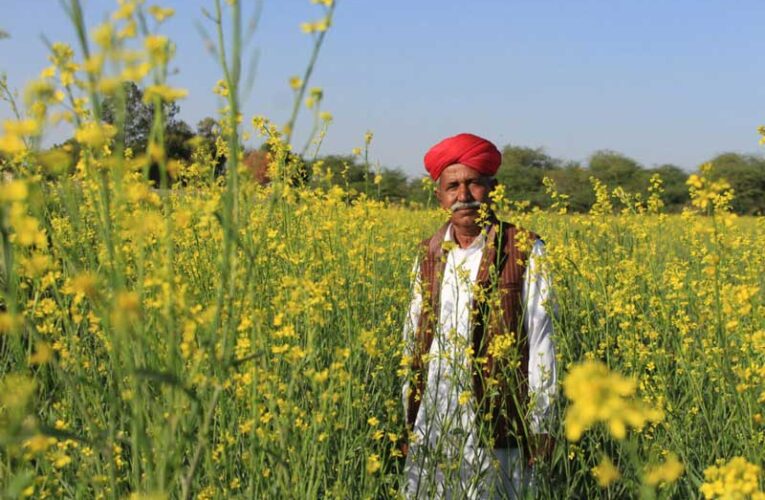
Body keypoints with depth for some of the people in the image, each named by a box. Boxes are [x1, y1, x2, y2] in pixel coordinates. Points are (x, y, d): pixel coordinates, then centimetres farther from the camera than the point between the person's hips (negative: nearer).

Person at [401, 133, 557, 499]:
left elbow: (540, 343, -4)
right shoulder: (429, 255, 9)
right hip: (431, 423, 4)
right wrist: (408, 420, 13)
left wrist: (540, 424, -6)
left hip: (495, 425, -4)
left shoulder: (525, 253, -4)